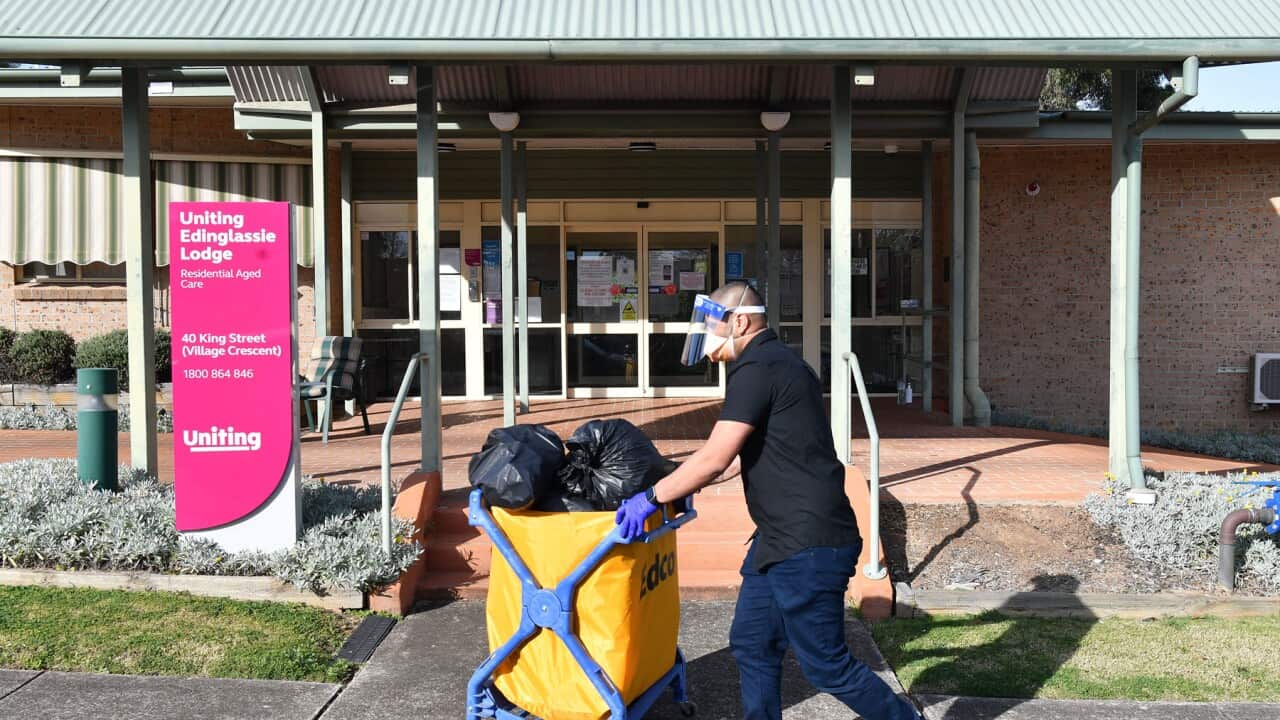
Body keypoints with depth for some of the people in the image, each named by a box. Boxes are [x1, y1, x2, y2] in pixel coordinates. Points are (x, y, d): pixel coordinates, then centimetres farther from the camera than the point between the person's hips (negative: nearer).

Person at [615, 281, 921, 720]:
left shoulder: (757, 369, -17)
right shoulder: (779, 363, 16)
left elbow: (715, 458, -19)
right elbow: (744, 454, 24)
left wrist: (653, 497, -8)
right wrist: (686, 484, 26)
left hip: (807, 546, -10)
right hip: (781, 538, 10)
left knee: (826, 665, 2)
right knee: (752, 645, 15)